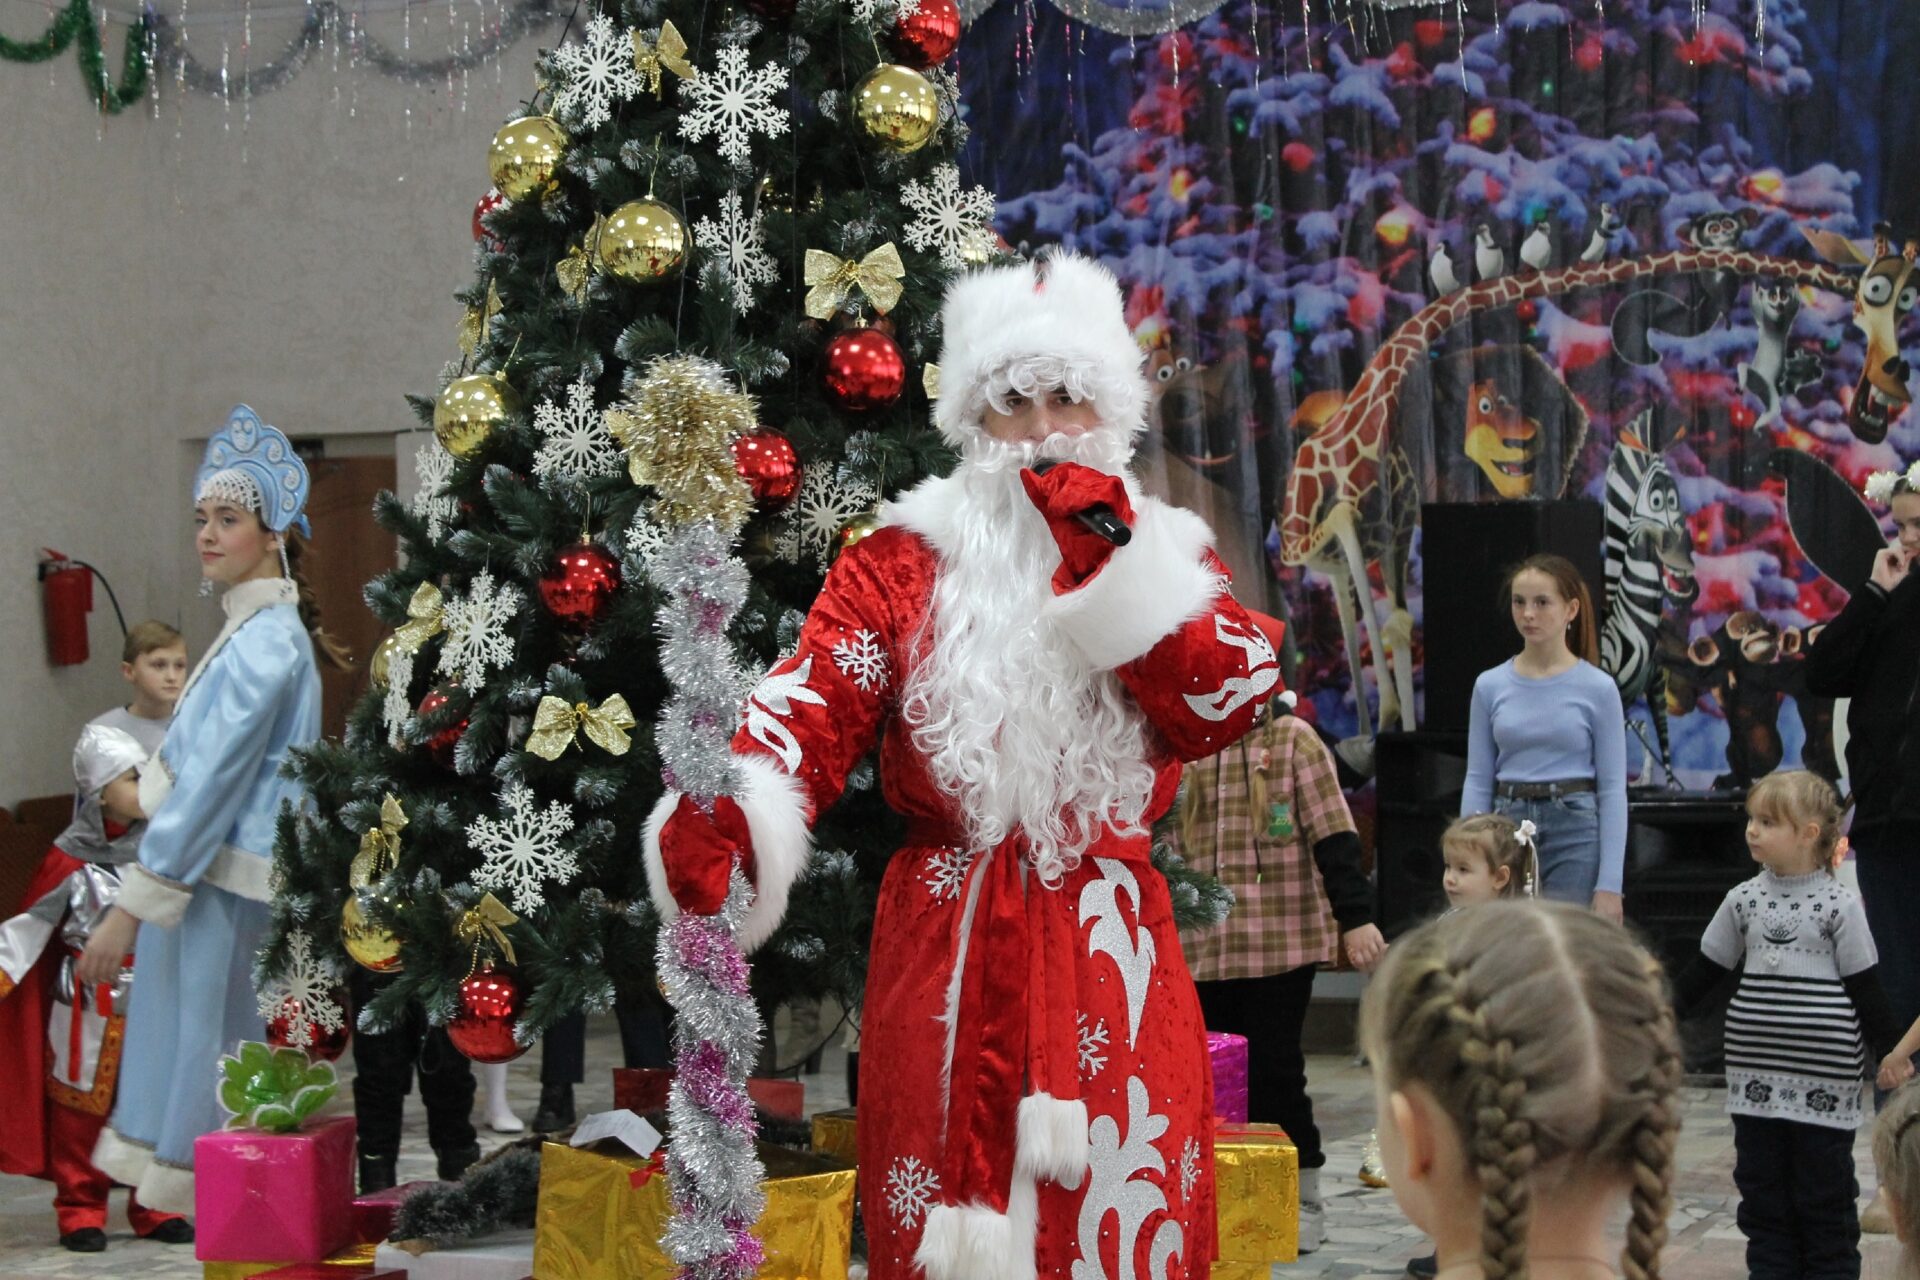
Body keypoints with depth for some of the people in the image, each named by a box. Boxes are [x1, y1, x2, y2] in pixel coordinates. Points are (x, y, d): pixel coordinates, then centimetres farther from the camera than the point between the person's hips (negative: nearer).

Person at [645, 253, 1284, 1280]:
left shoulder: (1166, 556, 12)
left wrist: (1115, 567, -11)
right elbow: (809, 705, -12)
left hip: (1114, 957, 2)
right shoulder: (902, 565, 5)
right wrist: (722, 812, -32)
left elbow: (1229, 704, -5)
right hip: (947, 952, -1)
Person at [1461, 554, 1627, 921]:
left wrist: (1609, 885, -10)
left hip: (1575, 835, -3)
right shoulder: (1490, 686, 6)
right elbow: (1477, 782, 7)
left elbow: (1613, 789, -4)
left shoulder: (1597, 689, -2)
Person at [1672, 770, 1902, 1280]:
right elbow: (1705, 972, 14)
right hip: (1755, 1080, 4)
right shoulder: (1743, 900, 6)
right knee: (1762, 1195, 8)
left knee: (1824, 1198, 3)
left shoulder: (1839, 905, -5)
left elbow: (1866, 992, -1)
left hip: (1823, 1083, -4)